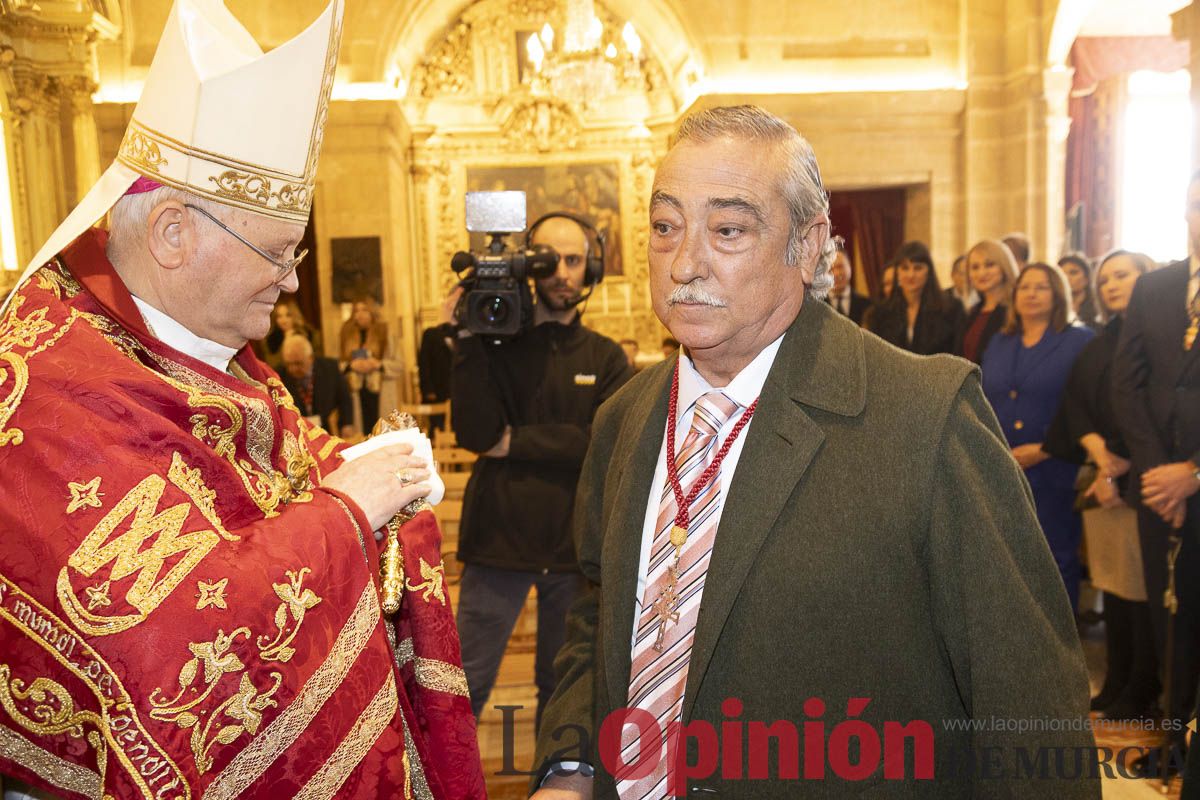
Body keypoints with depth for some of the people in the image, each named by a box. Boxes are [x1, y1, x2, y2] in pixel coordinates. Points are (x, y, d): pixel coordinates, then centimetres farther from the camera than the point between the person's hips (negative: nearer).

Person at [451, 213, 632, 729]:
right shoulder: (496, 344, 0)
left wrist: (517, 442, -12)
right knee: (466, 684, 2)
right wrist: (468, 338, -17)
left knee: (563, 686, 16)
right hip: (499, 538, -1)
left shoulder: (606, 357, 4)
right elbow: (474, 432, -14)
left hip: (576, 544, 2)